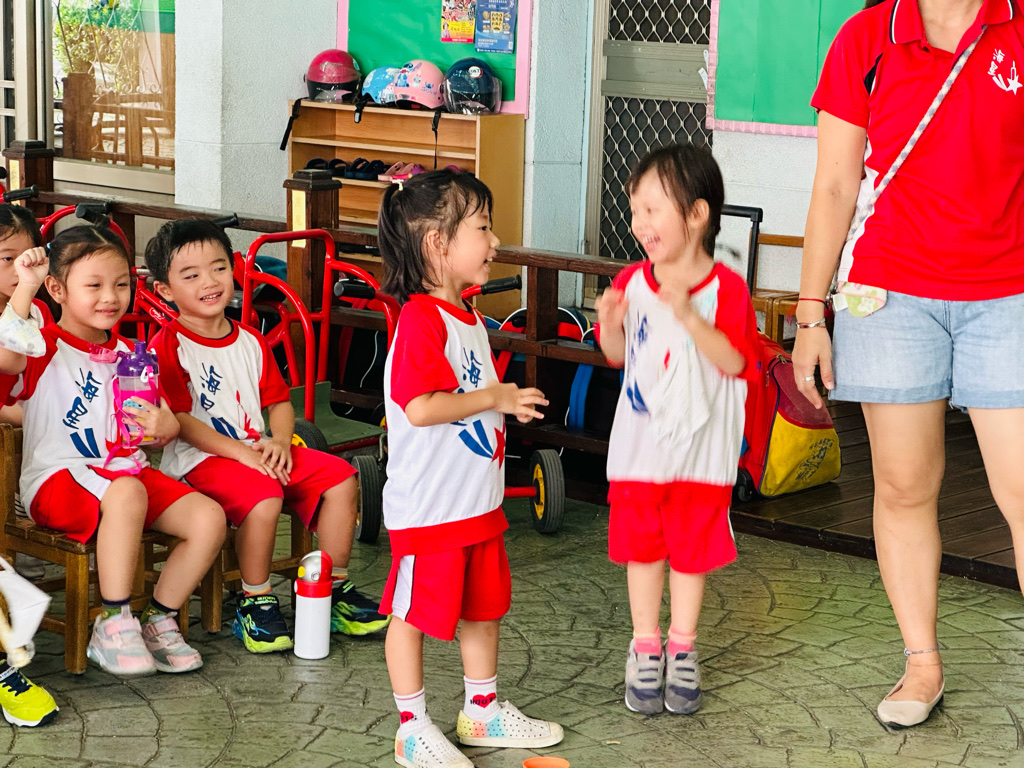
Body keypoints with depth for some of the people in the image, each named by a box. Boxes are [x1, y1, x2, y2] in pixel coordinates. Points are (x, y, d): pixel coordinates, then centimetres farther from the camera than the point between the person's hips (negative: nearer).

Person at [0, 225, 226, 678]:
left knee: (209, 517, -15)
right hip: (56, 480, -7)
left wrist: (162, 427, -10)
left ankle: (158, 620, -1)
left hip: (127, 469, 7)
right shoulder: (44, 348, -1)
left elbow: (166, 422, 16)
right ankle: (112, 624, -29)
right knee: (126, 494, -39)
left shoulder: (126, 353, 19)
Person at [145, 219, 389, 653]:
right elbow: (179, 421, -14)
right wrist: (240, 453, -20)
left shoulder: (251, 342, 15)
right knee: (262, 495, -35)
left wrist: (280, 442, -6)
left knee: (340, 477, -6)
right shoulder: (168, 346, -7)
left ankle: (335, 589, 6)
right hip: (199, 459, -7)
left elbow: (279, 401, 17)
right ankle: (255, 605, -16)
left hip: (257, 451, 7)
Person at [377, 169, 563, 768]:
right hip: (427, 507, -10)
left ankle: (484, 713, 33)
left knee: (485, 606, 19)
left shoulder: (468, 317, 11)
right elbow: (420, 408, -29)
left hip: (478, 501, 10)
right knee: (413, 612, 4)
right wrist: (494, 398, -22)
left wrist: (510, 404, 10)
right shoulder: (422, 320, -21)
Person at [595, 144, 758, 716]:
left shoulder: (726, 288, -12)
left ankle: (682, 650, 22)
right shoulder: (633, 282, 1)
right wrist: (609, 323, -12)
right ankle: (645, 648, 22)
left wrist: (690, 316, -30)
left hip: (700, 447, -3)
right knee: (642, 545, 10)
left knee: (692, 547, 8)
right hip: (640, 446, 3)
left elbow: (736, 362, -19)